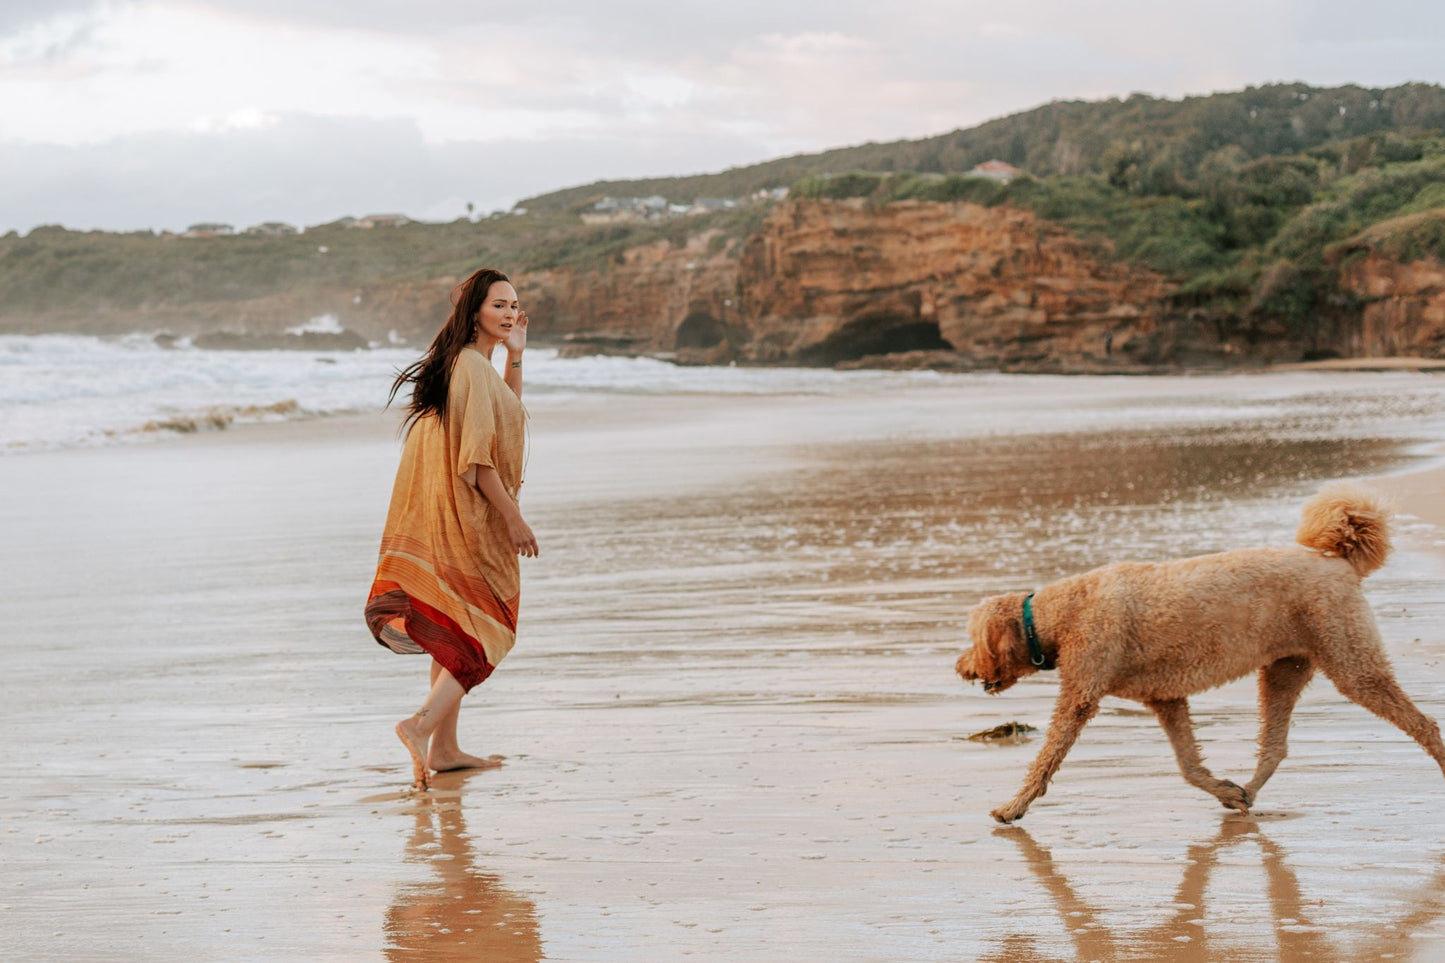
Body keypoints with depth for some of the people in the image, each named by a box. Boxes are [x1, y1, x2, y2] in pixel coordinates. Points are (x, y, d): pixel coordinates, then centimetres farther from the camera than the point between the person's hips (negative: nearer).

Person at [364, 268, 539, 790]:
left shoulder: (472, 364, 14)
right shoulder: (472, 366, -16)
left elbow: (507, 418, 30)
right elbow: (477, 457, -21)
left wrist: (515, 356, 18)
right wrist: (513, 519, -17)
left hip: (453, 519, 9)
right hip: (471, 518, -9)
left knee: (458, 633, 14)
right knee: (486, 634, -5)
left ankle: (444, 747, 17)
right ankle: (423, 724, -19)